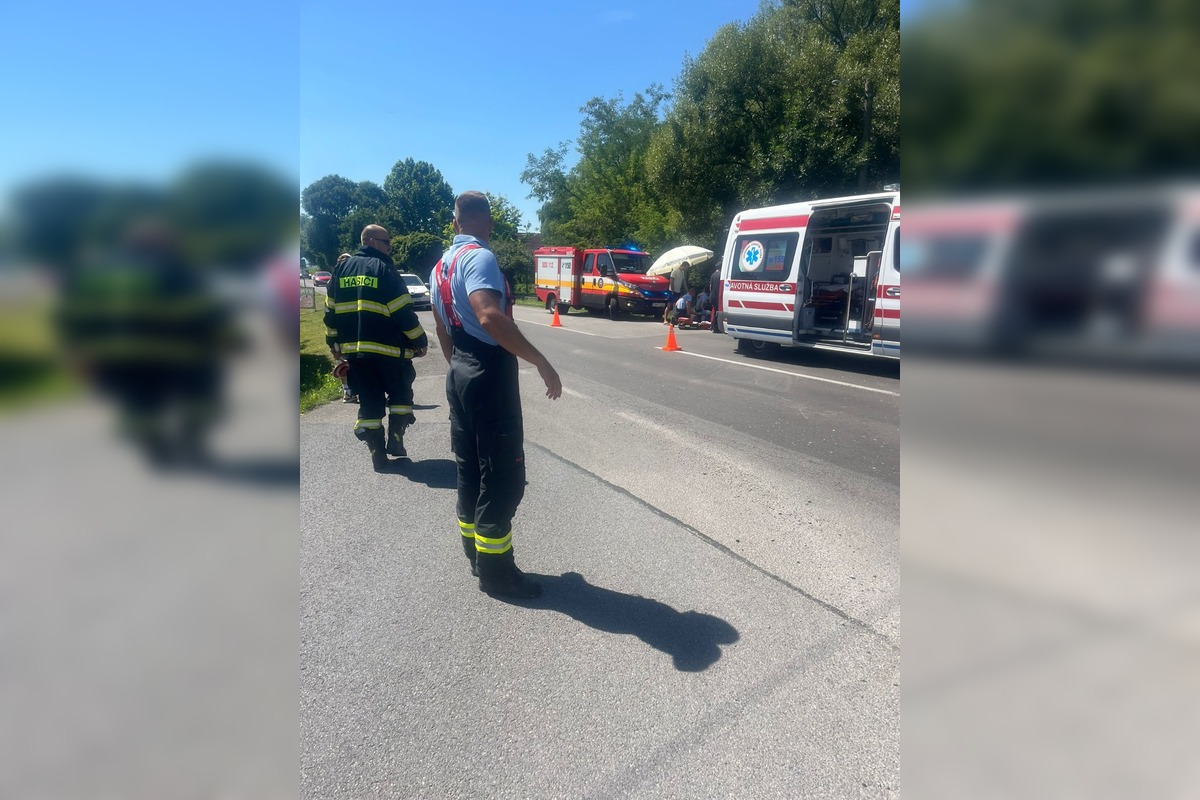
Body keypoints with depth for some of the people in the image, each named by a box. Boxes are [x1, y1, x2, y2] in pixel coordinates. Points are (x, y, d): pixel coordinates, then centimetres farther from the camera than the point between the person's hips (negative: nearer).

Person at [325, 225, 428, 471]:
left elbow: (330, 310, 15)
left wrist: (333, 342, 23)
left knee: (369, 401, 10)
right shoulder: (383, 269, -7)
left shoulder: (341, 269, 12)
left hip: (353, 350, 5)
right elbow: (403, 312, -11)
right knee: (400, 394, 15)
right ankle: (395, 440, 11)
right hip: (388, 349, -5)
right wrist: (420, 341, -4)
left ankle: (377, 454, 10)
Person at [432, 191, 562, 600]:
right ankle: (495, 571, 7)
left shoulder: (441, 265, 15)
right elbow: (490, 317, -32)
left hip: (460, 375, 10)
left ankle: (475, 554, 27)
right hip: (490, 375, -10)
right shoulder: (480, 257, -14)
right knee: (503, 476, -2)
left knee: (470, 470, 16)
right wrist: (542, 363, -30)